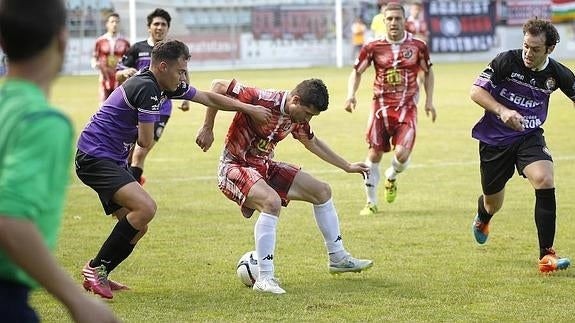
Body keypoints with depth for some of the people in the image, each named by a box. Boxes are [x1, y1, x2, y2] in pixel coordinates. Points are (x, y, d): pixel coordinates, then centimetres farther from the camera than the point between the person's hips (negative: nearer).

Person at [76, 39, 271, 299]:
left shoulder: (164, 86, 11)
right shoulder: (146, 88, -19)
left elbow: (208, 98, 22)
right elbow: (146, 141, -17)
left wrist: (249, 108, 21)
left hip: (111, 161, 10)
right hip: (95, 158, -10)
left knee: (138, 227, 9)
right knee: (146, 207, -25)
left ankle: (98, 277, 18)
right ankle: (96, 268, -16)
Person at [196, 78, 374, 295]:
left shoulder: (297, 118, -1)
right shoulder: (263, 100, -27)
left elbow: (312, 143, 20)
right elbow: (218, 86, -23)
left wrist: (347, 167, 24)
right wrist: (207, 129, -21)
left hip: (264, 167, 9)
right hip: (234, 166, -9)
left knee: (322, 191, 9)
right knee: (272, 201, -36)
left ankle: (338, 259, 25)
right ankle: (264, 278, -31)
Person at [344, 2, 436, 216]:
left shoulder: (418, 46, -2)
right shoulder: (373, 47, -5)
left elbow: (427, 72, 14)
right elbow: (357, 72, 6)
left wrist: (429, 101, 8)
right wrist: (351, 95, -10)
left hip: (407, 108, 0)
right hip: (381, 106, 0)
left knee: (402, 154, -15)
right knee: (375, 153, -1)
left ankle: (391, 177, 22)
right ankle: (371, 202, 13)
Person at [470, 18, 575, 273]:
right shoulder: (507, 61, -17)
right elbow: (476, 91, -15)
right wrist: (502, 111, -30)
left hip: (530, 137, 1)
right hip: (494, 138, -1)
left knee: (544, 180, -27)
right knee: (493, 204, 12)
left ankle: (546, 255, -21)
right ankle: (482, 218, 55)